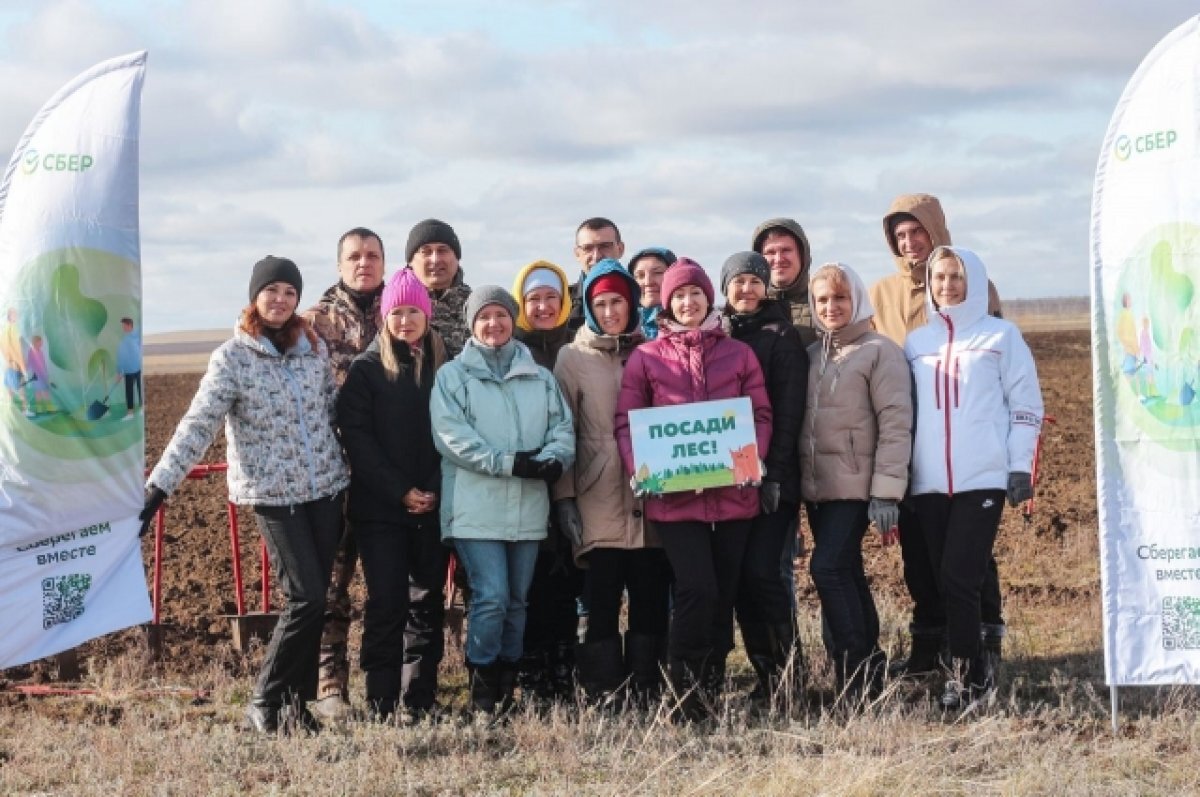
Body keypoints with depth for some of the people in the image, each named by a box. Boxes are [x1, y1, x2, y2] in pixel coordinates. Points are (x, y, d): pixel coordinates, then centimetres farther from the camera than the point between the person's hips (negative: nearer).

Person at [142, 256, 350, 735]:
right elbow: (198, 426, -15)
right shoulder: (232, 358, -9)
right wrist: (158, 488, -23)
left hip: (326, 487, 5)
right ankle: (264, 703, 3)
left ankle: (299, 705, 15)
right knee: (305, 598, -11)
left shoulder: (314, 346, 5)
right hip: (273, 495, -5)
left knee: (314, 600, 5)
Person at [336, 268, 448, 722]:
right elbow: (355, 437, -5)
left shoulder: (445, 367, 8)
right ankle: (381, 706, -1)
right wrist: (400, 491, -11)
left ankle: (421, 702, 11)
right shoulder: (367, 369, 2)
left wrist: (436, 489, -8)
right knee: (387, 604, -6)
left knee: (427, 604, 5)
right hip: (380, 509, -2)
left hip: (432, 507, 2)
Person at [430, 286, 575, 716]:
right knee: (491, 596, -13)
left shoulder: (540, 378, 17)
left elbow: (562, 427, 10)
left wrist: (554, 458, -14)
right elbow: (452, 436, -9)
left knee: (517, 600, 9)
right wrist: (510, 463, -16)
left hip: (528, 509, 5)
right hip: (476, 508, -4)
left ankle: (506, 688, 19)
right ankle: (482, 693, -2)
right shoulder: (453, 375, 4)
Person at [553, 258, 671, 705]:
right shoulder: (573, 359, 6)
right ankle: (602, 696, -1)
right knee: (602, 598, -5)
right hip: (599, 500, -2)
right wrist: (564, 497, -3)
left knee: (651, 599, 3)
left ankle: (648, 693, 9)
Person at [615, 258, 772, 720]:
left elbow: (761, 414, 9)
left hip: (733, 493, 3)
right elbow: (626, 422, 3)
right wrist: (639, 469, -13)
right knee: (697, 589, -14)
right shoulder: (646, 358, 6)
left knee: (724, 595, 6)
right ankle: (685, 692, -1)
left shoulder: (739, 354, 11)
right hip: (674, 496, -3)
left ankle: (712, 691, 16)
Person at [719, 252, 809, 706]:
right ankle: (765, 672, 11)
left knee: (761, 570, -13)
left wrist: (774, 473, -15)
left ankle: (789, 671, -2)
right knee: (738, 575, 3)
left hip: (771, 479, -5)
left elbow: (787, 410, -7)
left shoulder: (781, 336, 0)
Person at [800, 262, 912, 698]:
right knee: (847, 576, 10)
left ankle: (854, 666, -12)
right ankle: (868, 667, 17)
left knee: (828, 567, -17)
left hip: (855, 485, -6)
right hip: (816, 485, 6)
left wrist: (886, 494, -16)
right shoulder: (812, 355, 14)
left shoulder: (879, 351, -5)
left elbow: (895, 424, -11)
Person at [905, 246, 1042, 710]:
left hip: (984, 479, -4)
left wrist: (1020, 467, -5)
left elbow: (1026, 406, 3)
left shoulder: (1001, 336, 5)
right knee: (945, 581, 2)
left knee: (959, 577, -13)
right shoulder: (915, 343, 15)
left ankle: (966, 674, -2)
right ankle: (976, 668, 13)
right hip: (928, 483, 4)